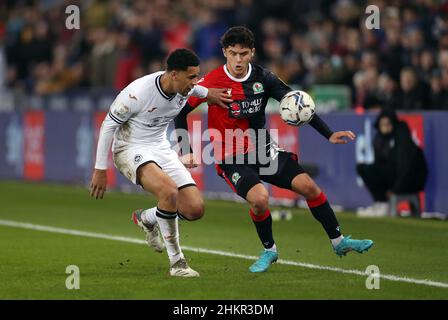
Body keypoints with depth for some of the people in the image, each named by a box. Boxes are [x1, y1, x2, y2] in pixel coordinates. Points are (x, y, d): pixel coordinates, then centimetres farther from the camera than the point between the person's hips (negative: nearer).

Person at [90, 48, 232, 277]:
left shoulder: (184, 87, -9)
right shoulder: (137, 92, -27)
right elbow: (108, 125, -16)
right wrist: (100, 170, -14)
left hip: (160, 147, 7)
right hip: (131, 150, -7)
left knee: (195, 209, -5)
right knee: (169, 191, -34)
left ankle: (146, 218, 26)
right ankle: (177, 262, -19)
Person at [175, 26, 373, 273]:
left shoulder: (262, 77, -4)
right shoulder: (212, 82, -15)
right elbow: (180, 112, -7)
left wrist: (328, 134, -8)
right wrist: (187, 152, -13)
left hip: (264, 150, 4)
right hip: (231, 158, -4)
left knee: (308, 186, -4)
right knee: (260, 198, -28)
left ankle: (338, 241, 15)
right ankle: (269, 251, 0)